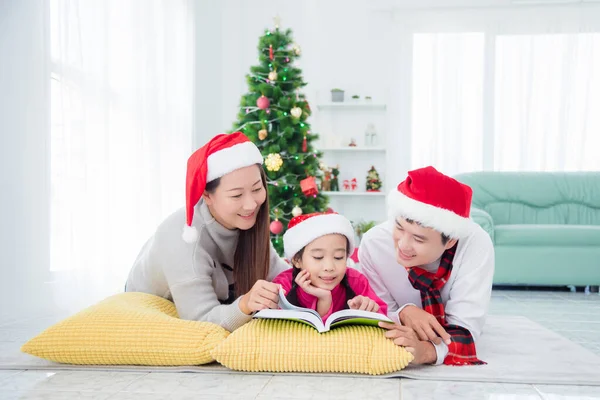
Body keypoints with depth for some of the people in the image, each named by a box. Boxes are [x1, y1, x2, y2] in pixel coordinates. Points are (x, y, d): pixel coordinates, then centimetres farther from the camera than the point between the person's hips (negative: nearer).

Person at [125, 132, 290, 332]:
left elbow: (273, 268, -11)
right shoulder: (185, 239, -35)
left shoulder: (244, 221, -17)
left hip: (218, 303, 6)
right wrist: (245, 304, -53)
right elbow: (201, 320, -35)